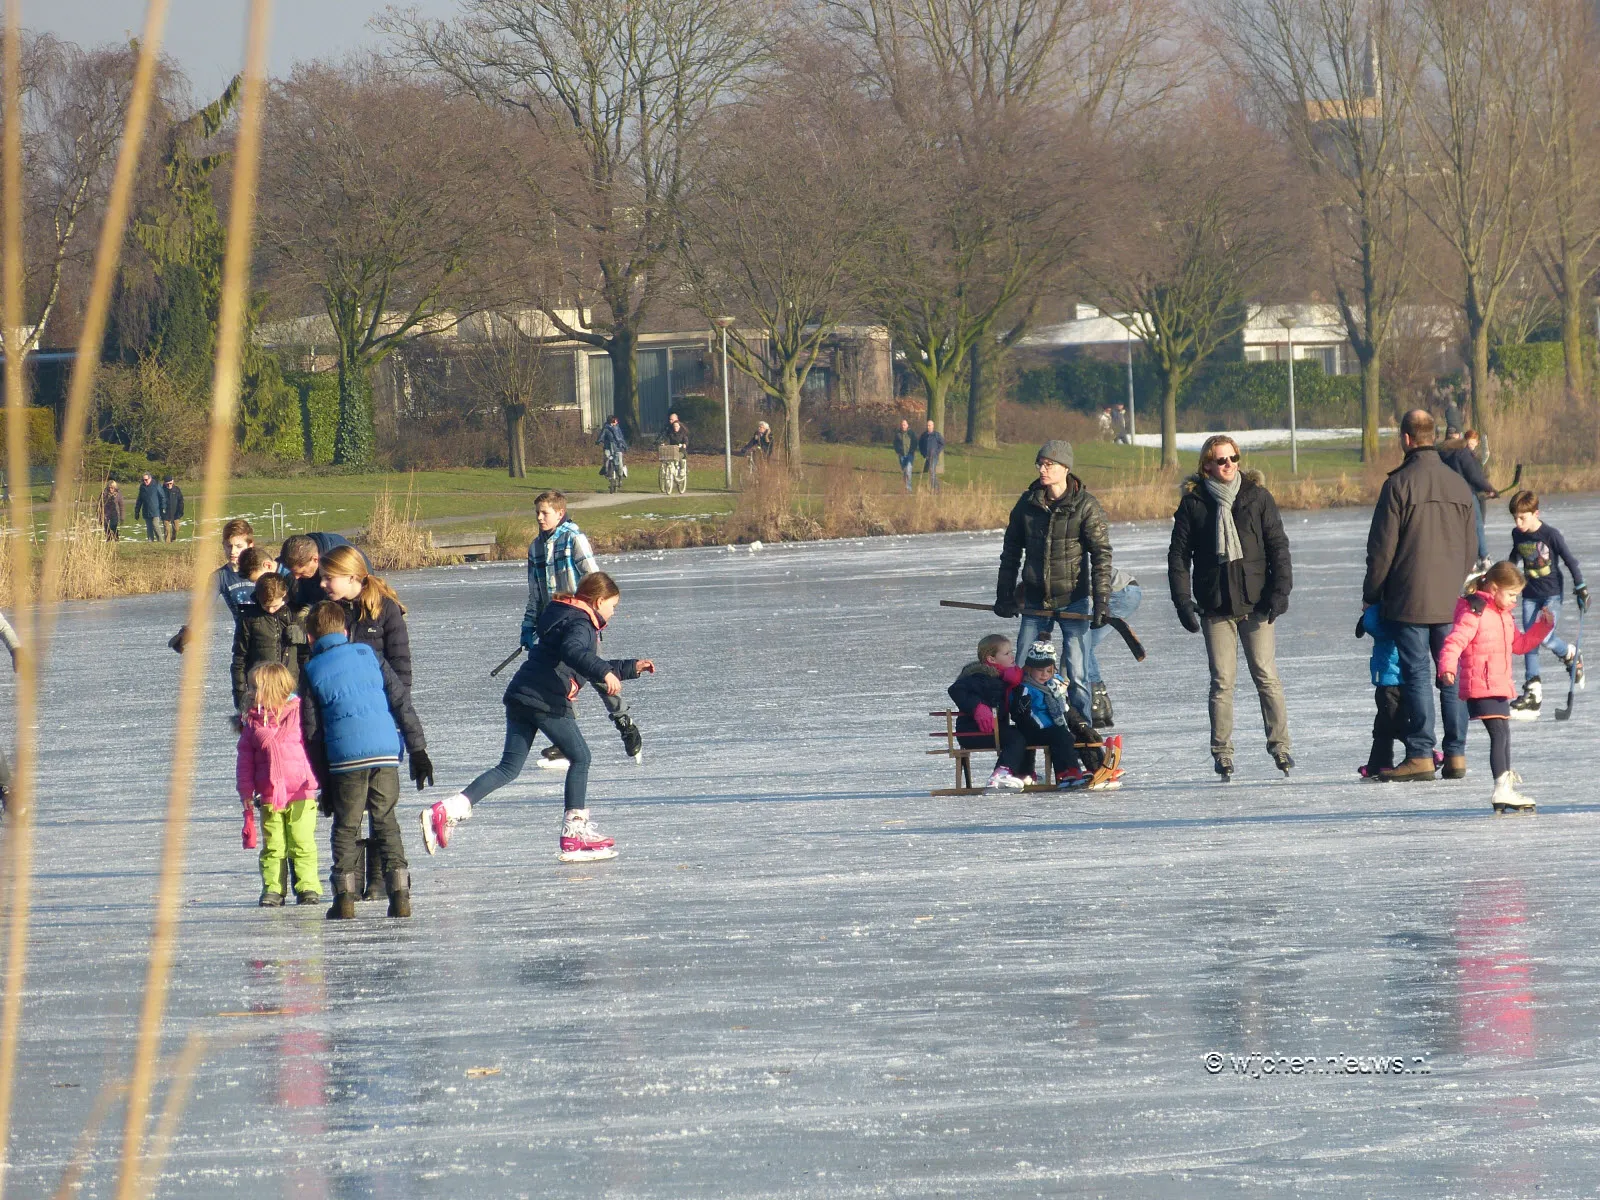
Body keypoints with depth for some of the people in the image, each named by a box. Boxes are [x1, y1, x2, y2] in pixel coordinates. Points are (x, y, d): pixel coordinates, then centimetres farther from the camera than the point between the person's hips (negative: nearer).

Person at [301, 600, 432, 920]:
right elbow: (402, 702, 9)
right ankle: (399, 895, 1)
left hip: (345, 759, -2)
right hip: (386, 751, 2)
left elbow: (313, 733, 9)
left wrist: (324, 782, 12)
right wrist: (418, 750, 10)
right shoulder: (368, 655, 14)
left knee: (346, 827, 8)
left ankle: (345, 897, 0)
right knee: (386, 823, 10)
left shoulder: (312, 672, 9)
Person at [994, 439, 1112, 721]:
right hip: (1035, 602, 4)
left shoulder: (1086, 506, -6)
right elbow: (1011, 552, 14)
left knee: (1076, 676, -4)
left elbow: (1101, 555, -9)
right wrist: (1004, 595, 11)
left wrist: (1102, 600, -17)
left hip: (1073, 600, -4)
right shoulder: (1027, 504, 5)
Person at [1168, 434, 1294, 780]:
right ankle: (1222, 752, 7)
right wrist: (1183, 601, -2)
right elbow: (1179, 555, 6)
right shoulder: (1193, 502, 3)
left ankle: (1280, 745, 5)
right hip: (1216, 607, 0)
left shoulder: (1257, 497, 4)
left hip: (1256, 603, 0)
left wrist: (1279, 589, -5)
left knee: (1266, 676, -2)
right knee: (1222, 680, 0)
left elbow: (1277, 545, 5)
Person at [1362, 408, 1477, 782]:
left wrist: (1371, 593, 2)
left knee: (1417, 674, -3)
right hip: (1451, 598, 5)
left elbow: (1382, 545, -8)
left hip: (1409, 599, -5)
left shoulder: (1400, 483, -10)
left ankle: (1420, 755, -5)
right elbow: (1470, 546, 14)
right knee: (1452, 676, 7)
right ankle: (1456, 754, 6)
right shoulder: (1459, 485, 8)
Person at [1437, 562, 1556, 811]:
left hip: (1500, 687, 10)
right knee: (1499, 734, -18)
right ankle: (1502, 789, -23)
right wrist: (1447, 667, -38)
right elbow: (1454, 641, -23)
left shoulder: (1504, 616, 17)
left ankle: (1507, 788, 28)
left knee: (1503, 737, 18)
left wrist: (1542, 626, 16)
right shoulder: (1474, 612, -13)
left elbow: (1519, 644, 26)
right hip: (1481, 687, -10)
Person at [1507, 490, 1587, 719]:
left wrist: (1580, 588, -10)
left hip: (1552, 593, -5)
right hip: (1530, 595, 5)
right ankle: (1532, 694, 1)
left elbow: (1570, 560, -9)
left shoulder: (1551, 535, -15)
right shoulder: (1518, 535, 2)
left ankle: (1571, 656, 15)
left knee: (1545, 638, -19)